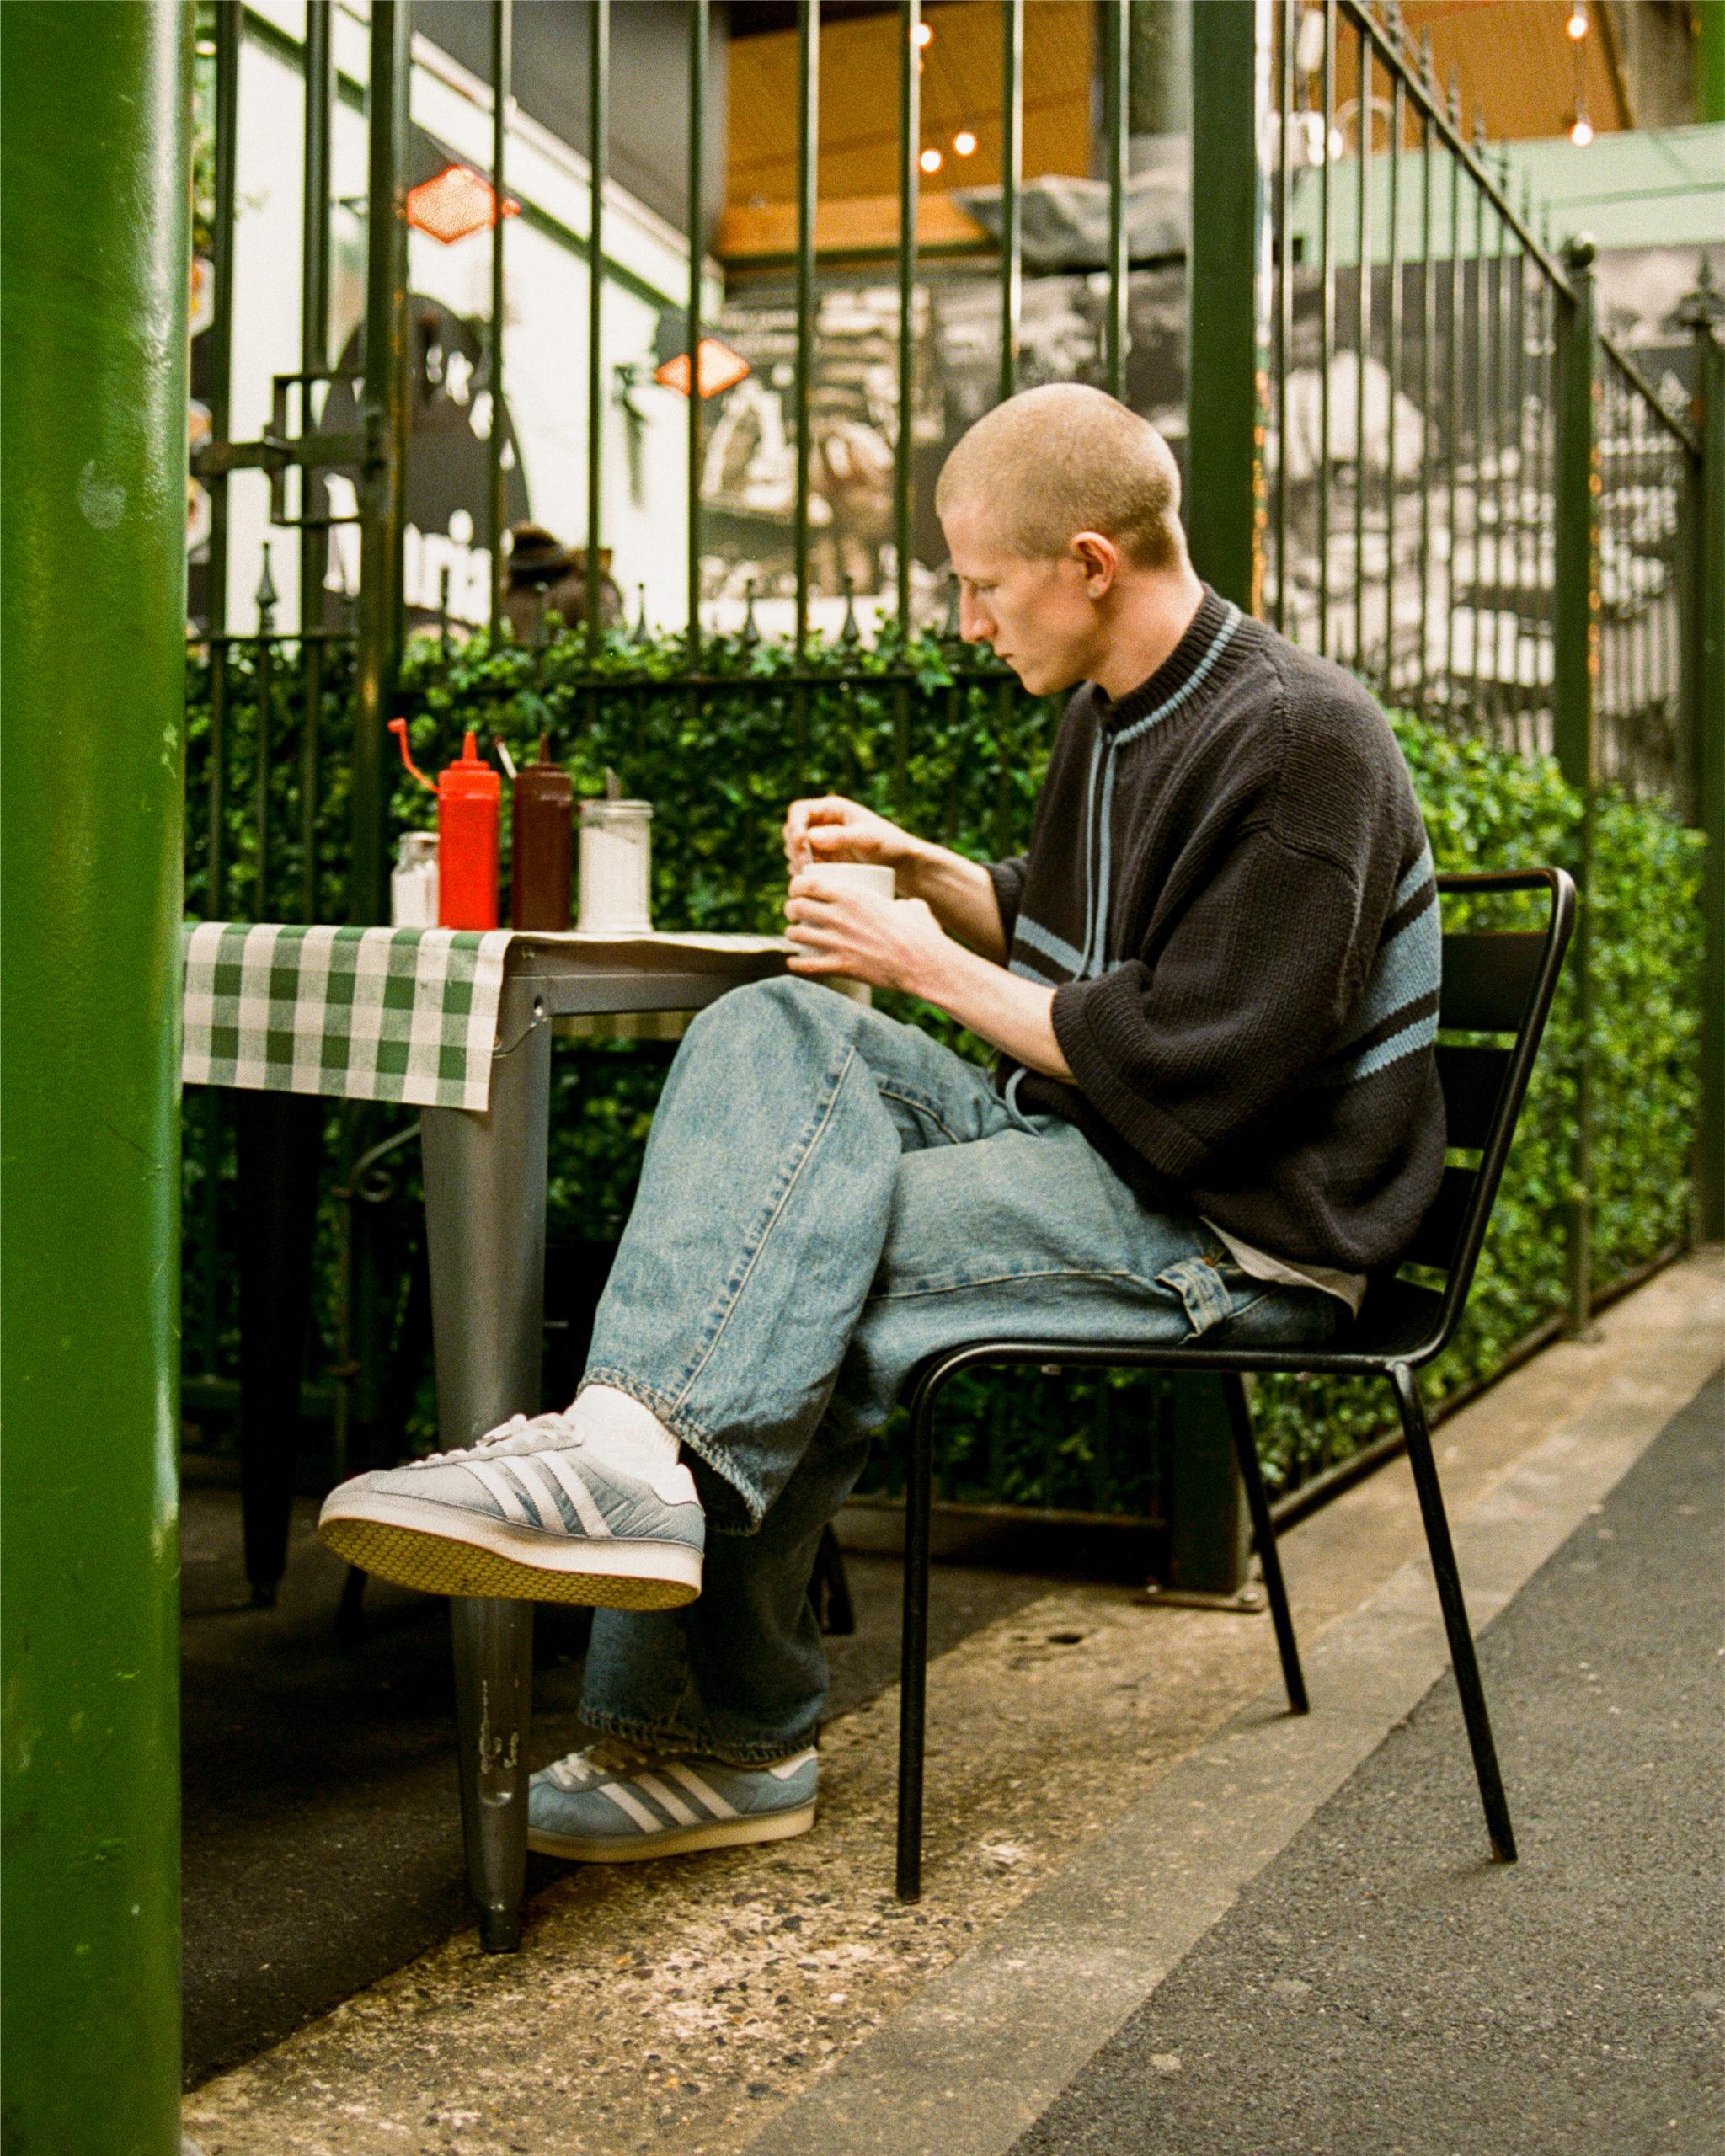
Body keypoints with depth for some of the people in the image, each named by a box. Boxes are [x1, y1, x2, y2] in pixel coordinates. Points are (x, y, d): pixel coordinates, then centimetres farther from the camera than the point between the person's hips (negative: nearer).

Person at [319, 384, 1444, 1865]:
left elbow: (1183, 1082, -21)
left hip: (1245, 1227, -9)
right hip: (1094, 1145, 9)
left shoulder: (1298, 742, -16)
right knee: (773, 1034, -13)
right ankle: (638, 1450, -26)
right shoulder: (1112, 714, 12)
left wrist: (930, 965, -13)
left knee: (791, 1272, -24)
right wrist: (921, 868, 10)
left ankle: (716, 1739, -17)